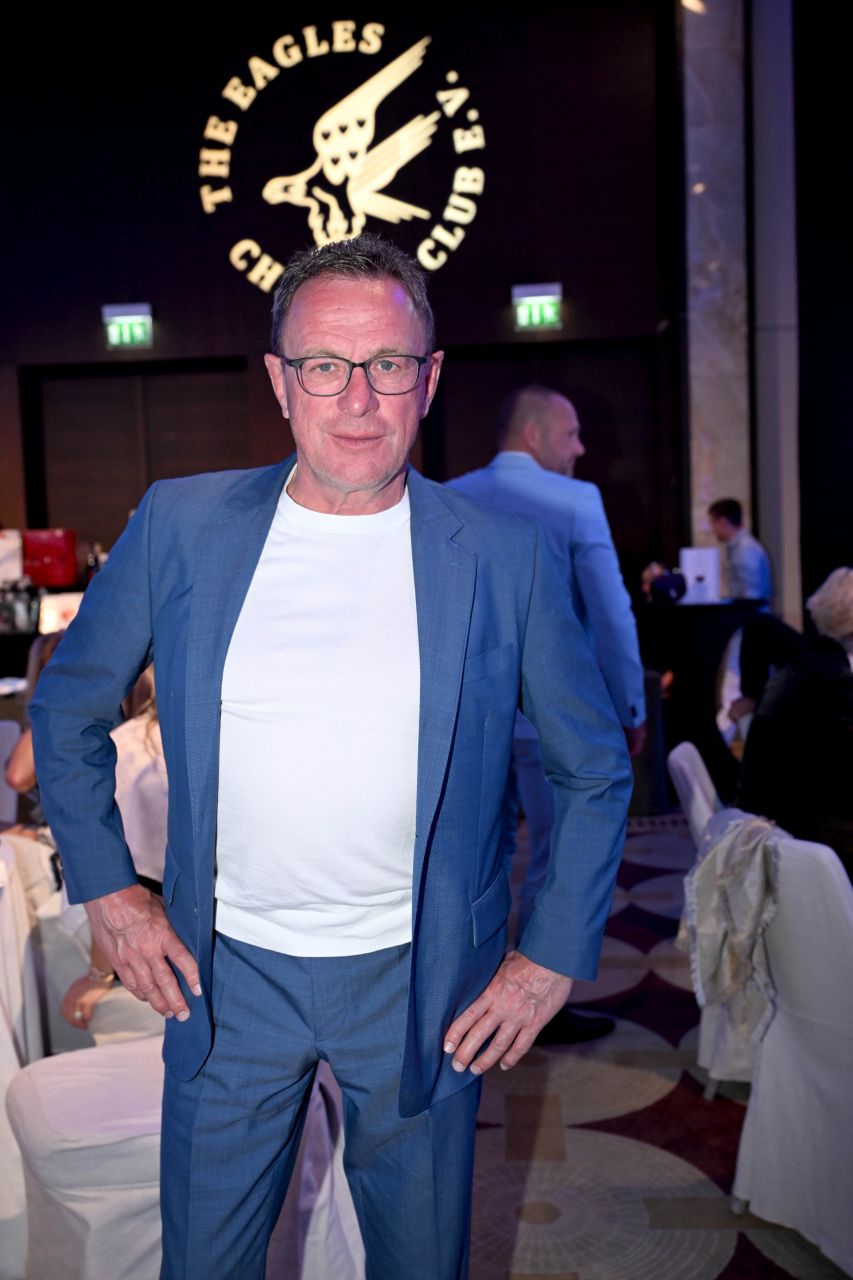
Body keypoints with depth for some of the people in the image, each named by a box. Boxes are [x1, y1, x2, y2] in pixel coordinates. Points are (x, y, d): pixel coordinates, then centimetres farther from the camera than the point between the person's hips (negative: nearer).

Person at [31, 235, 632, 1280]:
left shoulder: (503, 558, -9)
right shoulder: (179, 525, -6)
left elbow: (595, 771, 2)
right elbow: (66, 711, 6)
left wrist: (554, 956, -2)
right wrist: (105, 892, 1)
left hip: (420, 982, 0)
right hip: (223, 970, 1)